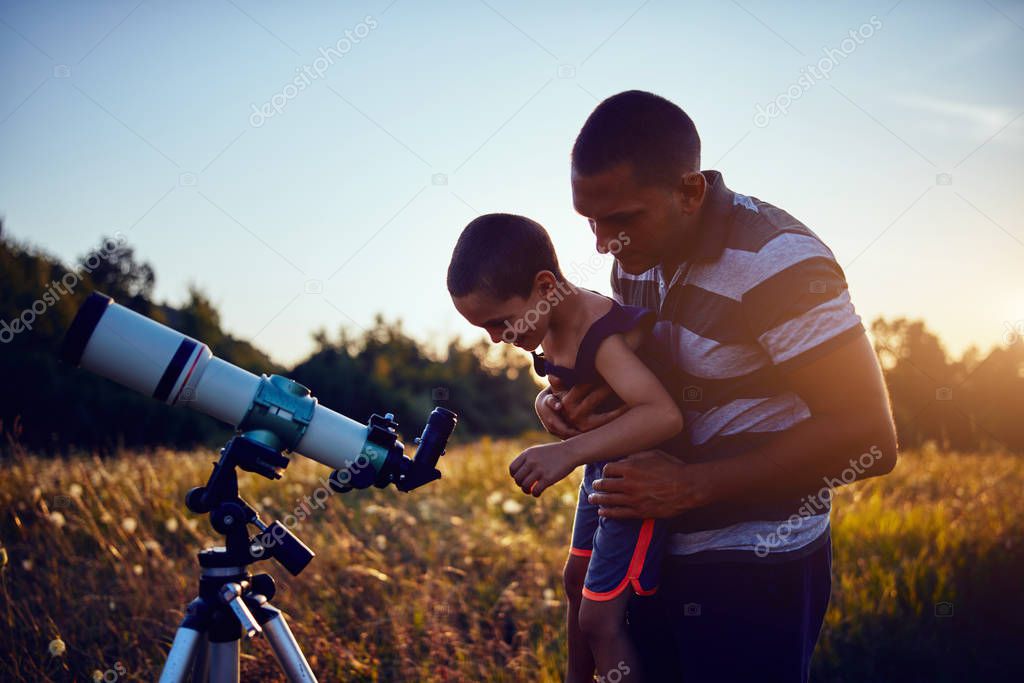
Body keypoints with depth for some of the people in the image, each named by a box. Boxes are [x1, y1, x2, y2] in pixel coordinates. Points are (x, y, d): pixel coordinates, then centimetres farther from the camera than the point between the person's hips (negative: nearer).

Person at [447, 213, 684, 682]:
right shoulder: (552, 330, -5)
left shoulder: (605, 340, -33)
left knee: (600, 618, -10)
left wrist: (570, 451, -54)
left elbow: (664, 415, -47)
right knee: (577, 580, 24)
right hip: (601, 468, 10)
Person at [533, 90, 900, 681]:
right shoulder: (638, 257, 3)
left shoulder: (778, 263, -20)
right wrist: (565, 398, -6)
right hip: (657, 554, 7)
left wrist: (693, 485, -24)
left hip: (755, 571, -7)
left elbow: (868, 440, -22)